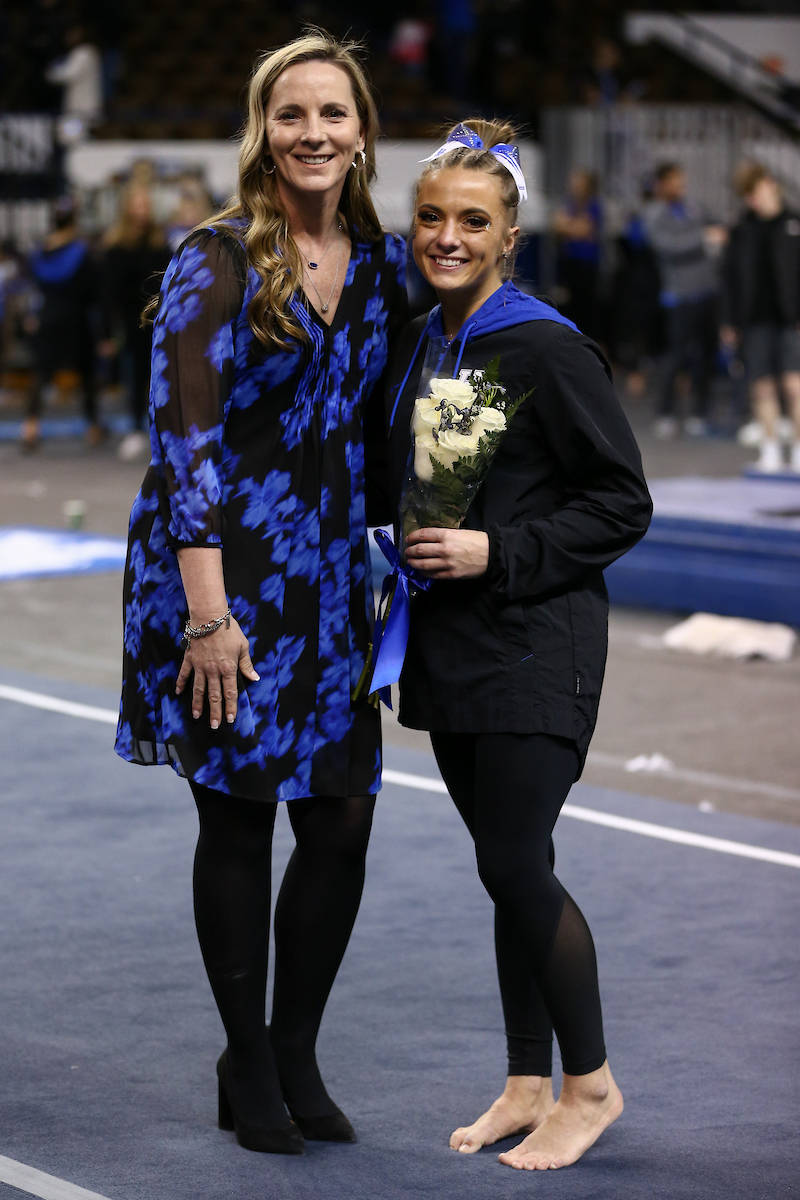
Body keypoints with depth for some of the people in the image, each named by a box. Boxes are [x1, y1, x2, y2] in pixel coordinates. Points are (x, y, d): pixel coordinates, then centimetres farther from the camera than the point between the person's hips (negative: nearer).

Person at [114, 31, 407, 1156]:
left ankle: (296, 1056, 22)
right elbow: (184, 438, -14)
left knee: (342, 821, 3)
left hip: (331, 575, 5)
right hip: (223, 569, -5)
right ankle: (249, 1068, 19)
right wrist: (208, 615, -18)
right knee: (238, 820, 3)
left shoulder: (382, 262, 7)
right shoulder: (216, 262, -9)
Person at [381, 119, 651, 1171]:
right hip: (449, 642, 7)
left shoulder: (550, 351, -13)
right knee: (504, 870, 12)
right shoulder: (416, 345, 10)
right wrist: (412, 552, 8)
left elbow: (623, 504, -11)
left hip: (534, 644, -7)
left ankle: (591, 1084, 8)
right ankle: (529, 1085, 21)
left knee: (516, 867, -8)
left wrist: (496, 553, -17)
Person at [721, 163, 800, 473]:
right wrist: (730, 321, 11)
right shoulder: (743, 232, 11)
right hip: (755, 319, 3)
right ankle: (770, 448, 12)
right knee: (763, 388, 2)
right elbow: (730, 277, 14)